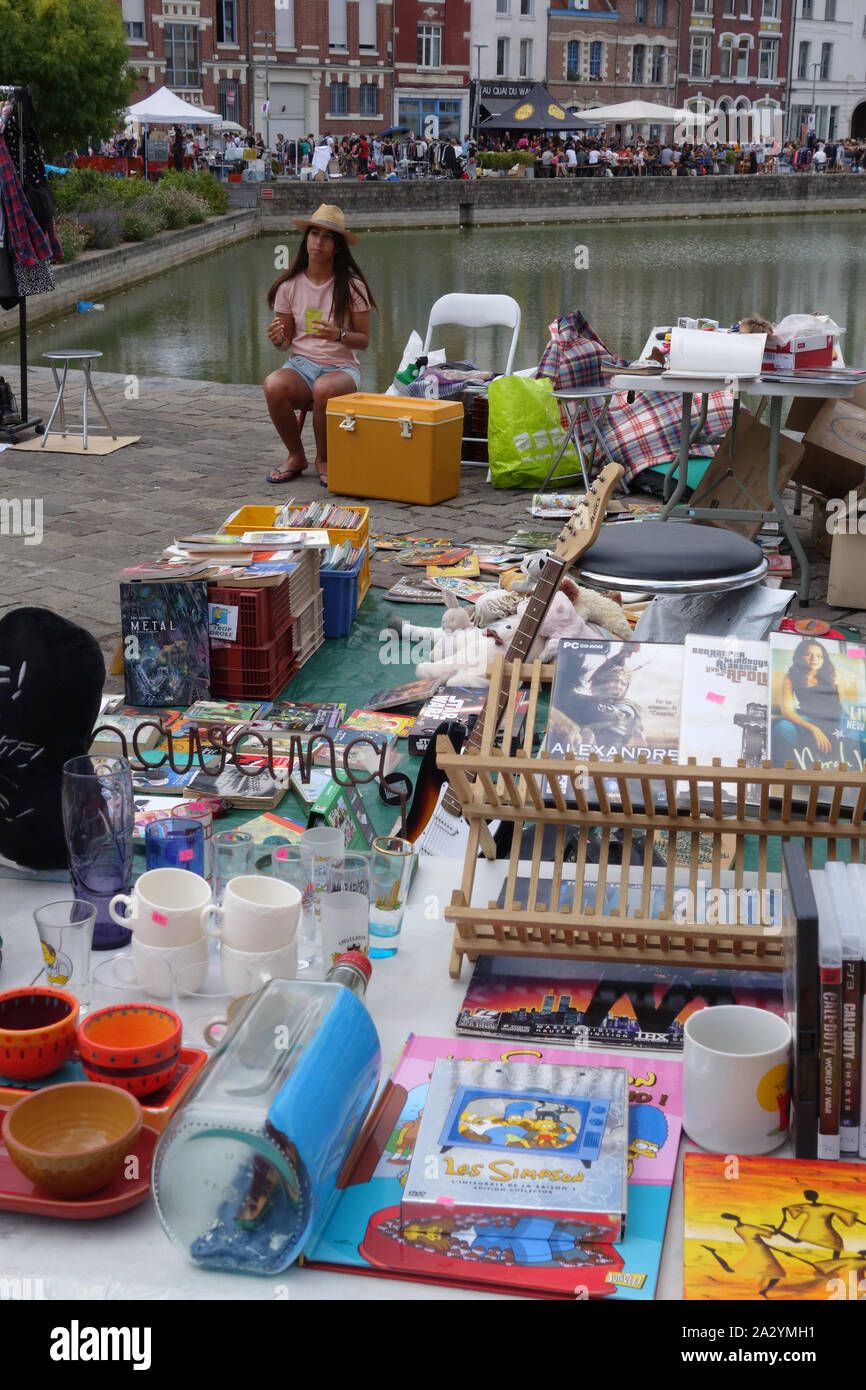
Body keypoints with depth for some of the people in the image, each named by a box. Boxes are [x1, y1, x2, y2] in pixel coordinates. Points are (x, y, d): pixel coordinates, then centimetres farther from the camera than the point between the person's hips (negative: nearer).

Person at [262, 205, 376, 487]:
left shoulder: (352, 285, -2)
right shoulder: (289, 285, 5)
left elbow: (364, 339, 1)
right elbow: (285, 340, 11)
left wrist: (339, 335, -20)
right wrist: (278, 338, -14)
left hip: (341, 367, -2)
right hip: (301, 364, 2)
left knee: (324, 388, -39)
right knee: (274, 385, -34)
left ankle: (323, 460, -10)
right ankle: (296, 457, -8)